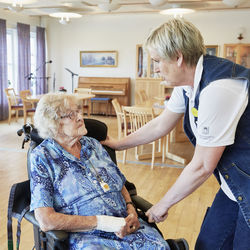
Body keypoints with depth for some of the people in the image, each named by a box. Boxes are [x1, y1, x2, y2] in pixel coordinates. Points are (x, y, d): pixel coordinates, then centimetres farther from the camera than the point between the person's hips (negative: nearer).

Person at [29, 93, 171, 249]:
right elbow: (46, 221, -12)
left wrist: (131, 212, -1)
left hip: (126, 226, 4)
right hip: (86, 236, -4)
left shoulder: (93, 145, 13)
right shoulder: (42, 156, -3)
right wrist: (103, 222, -16)